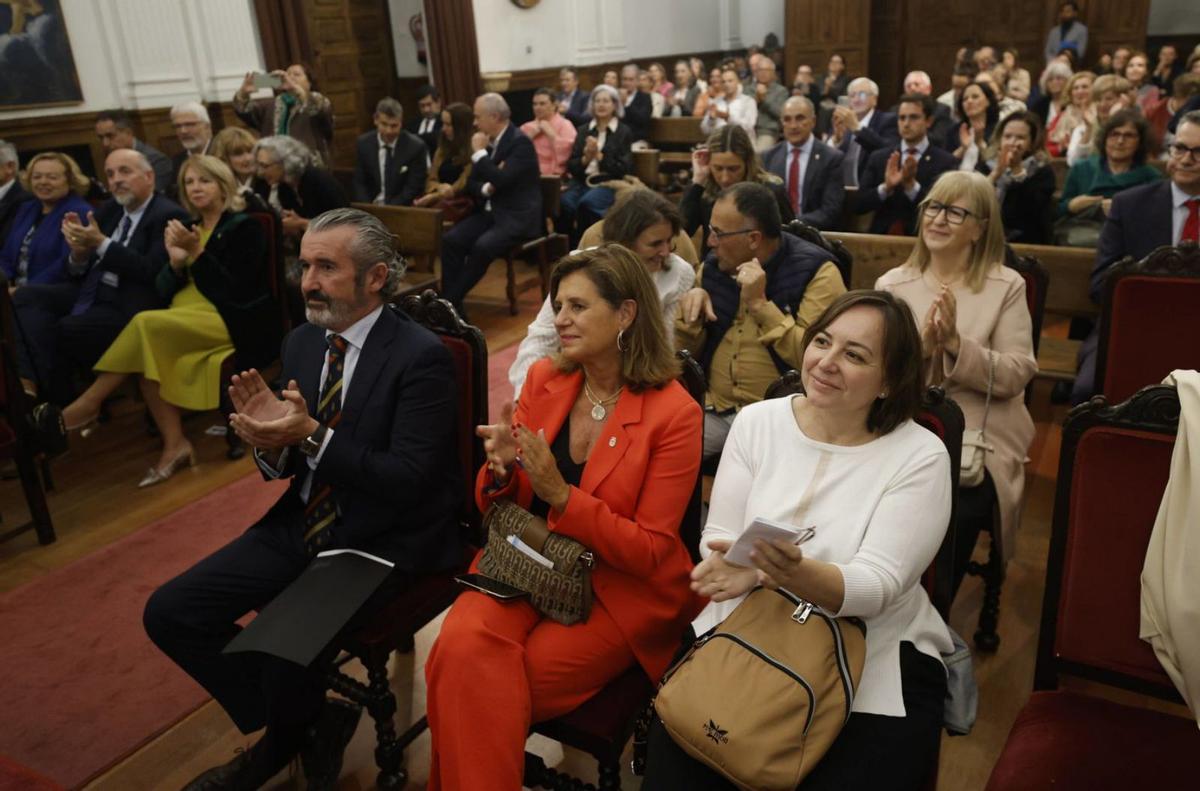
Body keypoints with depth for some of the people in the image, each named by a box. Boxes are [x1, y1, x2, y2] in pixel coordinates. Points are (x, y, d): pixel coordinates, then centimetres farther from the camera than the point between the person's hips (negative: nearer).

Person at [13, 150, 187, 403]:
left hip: (127, 306, -8)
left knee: (65, 329, -26)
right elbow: (80, 268, 15)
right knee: (27, 296, -12)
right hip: (90, 291, 8)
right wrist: (79, 251, -9)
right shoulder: (109, 209, 16)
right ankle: (31, 384, -22)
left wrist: (101, 244, -19)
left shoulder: (169, 215, -8)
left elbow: (151, 271, -18)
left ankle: (59, 403, -6)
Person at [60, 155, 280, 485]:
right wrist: (175, 261, -9)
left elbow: (235, 289, -10)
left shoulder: (245, 227, 1)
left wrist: (197, 252, -15)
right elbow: (164, 290, 11)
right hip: (185, 322, 6)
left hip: (232, 321, -6)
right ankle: (174, 444, -22)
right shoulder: (189, 228, 19)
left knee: (146, 324, -26)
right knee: (148, 352, -25)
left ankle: (87, 405, -13)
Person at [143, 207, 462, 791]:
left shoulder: (421, 355, -17)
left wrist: (312, 436, -28)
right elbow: (286, 463, 9)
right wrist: (270, 441, -15)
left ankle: (290, 738, 13)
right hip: (302, 523, 7)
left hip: (381, 540, -7)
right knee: (169, 612, -2)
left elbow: (409, 481, -22)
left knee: (283, 648, -25)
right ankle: (298, 725, 15)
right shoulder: (302, 341, 4)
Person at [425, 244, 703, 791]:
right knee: (462, 650, -25)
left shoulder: (675, 413, -13)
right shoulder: (542, 380, 2)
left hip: (618, 589, -4)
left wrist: (561, 494, -21)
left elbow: (651, 552, -12)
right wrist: (501, 470, -15)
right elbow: (494, 507, 9)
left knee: (485, 685, -21)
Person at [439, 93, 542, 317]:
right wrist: (485, 188, -10)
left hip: (517, 216, -7)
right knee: (451, 239, -16)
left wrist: (479, 152, -16)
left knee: (482, 246, -31)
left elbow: (501, 180, -25)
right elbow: (471, 183, 13)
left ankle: (452, 300, -17)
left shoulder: (520, 142, -13)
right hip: (489, 212, 7)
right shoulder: (487, 141, 10)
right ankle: (449, 303, -15)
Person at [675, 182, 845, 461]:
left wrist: (760, 304, -20)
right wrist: (693, 305, -6)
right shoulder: (714, 265, 9)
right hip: (712, 409, 5)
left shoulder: (816, 272, -9)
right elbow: (687, 352, 14)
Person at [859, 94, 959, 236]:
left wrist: (912, 186, -20)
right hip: (881, 237, 1)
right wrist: (885, 187, -15)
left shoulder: (946, 162, 2)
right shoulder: (878, 158, 10)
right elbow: (859, 205, 3)